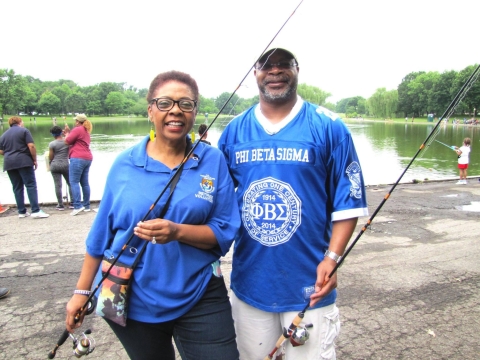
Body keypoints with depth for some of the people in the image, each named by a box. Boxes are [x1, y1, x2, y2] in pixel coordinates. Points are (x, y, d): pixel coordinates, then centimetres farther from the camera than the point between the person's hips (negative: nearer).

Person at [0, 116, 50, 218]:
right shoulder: (24, 131, 1)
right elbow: (31, 146, -9)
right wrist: (35, 160, -2)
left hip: (9, 163, 6)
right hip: (23, 162, -5)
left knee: (17, 188, 9)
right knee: (31, 185, -7)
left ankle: (21, 211, 9)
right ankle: (35, 211, -14)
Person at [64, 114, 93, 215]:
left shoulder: (77, 129, -6)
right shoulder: (86, 131, 23)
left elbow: (67, 141, -6)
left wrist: (67, 132, 10)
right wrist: (69, 132, 23)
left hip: (78, 158, -9)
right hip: (87, 158, 9)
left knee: (74, 182, -10)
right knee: (85, 183, 8)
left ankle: (78, 206, -17)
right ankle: (86, 205, 8)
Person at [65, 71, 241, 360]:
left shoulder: (213, 161, -6)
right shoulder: (125, 164, -3)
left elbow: (225, 231, -9)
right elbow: (102, 232, 4)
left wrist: (178, 232, -26)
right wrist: (82, 291, 8)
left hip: (199, 297, -1)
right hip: (133, 299, 2)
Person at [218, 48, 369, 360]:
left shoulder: (329, 127, -6)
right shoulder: (233, 132, 3)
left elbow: (348, 201, -5)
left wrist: (332, 258, -15)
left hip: (309, 287, -3)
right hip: (249, 283, 4)